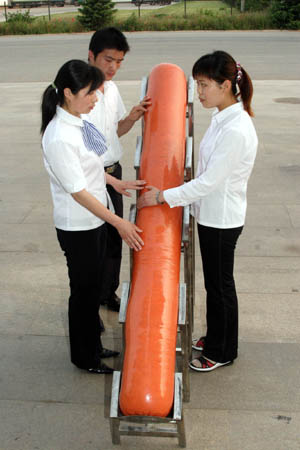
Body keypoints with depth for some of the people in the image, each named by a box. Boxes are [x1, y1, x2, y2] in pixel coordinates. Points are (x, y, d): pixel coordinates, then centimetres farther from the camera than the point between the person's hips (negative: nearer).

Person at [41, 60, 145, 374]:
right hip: (77, 227, -9)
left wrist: (116, 183, 10)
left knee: (93, 287, 21)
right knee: (83, 290, 9)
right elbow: (78, 192, -26)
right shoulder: (59, 138, -27)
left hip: (95, 220, 9)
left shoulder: (76, 121, 2)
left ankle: (93, 345, 41)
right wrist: (119, 223, -23)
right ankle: (84, 357, 31)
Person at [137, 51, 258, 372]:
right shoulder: (222, 117, 4)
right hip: (212, 213, 9)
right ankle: (215, 337, 42)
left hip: (222, 219, -9)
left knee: (220, 285, 9)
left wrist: (163, 197, -20)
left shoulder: (236, 131, -27)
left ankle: (221, 352, 30)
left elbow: (208, 182, -26)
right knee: (215, 282, 22)